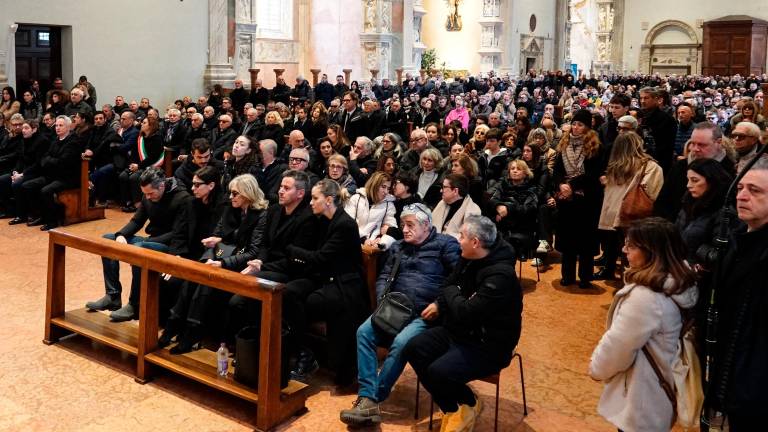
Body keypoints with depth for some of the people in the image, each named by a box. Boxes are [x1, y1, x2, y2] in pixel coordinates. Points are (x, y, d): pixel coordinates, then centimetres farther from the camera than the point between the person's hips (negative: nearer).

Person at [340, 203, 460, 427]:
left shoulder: (445, 244, 2)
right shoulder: (398, 246, 21)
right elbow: (383, 277, 21)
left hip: (426, 314, -5)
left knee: (400, 343, -32)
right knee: (364, 332, -22)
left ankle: (374, 399, -20)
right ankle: (366, 398, -26)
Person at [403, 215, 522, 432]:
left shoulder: (500, 275, -28)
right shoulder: (468, 259, 0)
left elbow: (466, 312, -32)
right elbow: (450, 285, 20)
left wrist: (450, 293, -13)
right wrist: (440, 304, 3)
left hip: (488, 345, -9)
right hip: (459, 331, 9)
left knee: (439, 371, -27)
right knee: (413, 349, -4)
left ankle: (469, 404, 7)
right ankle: (451, 408, 6)